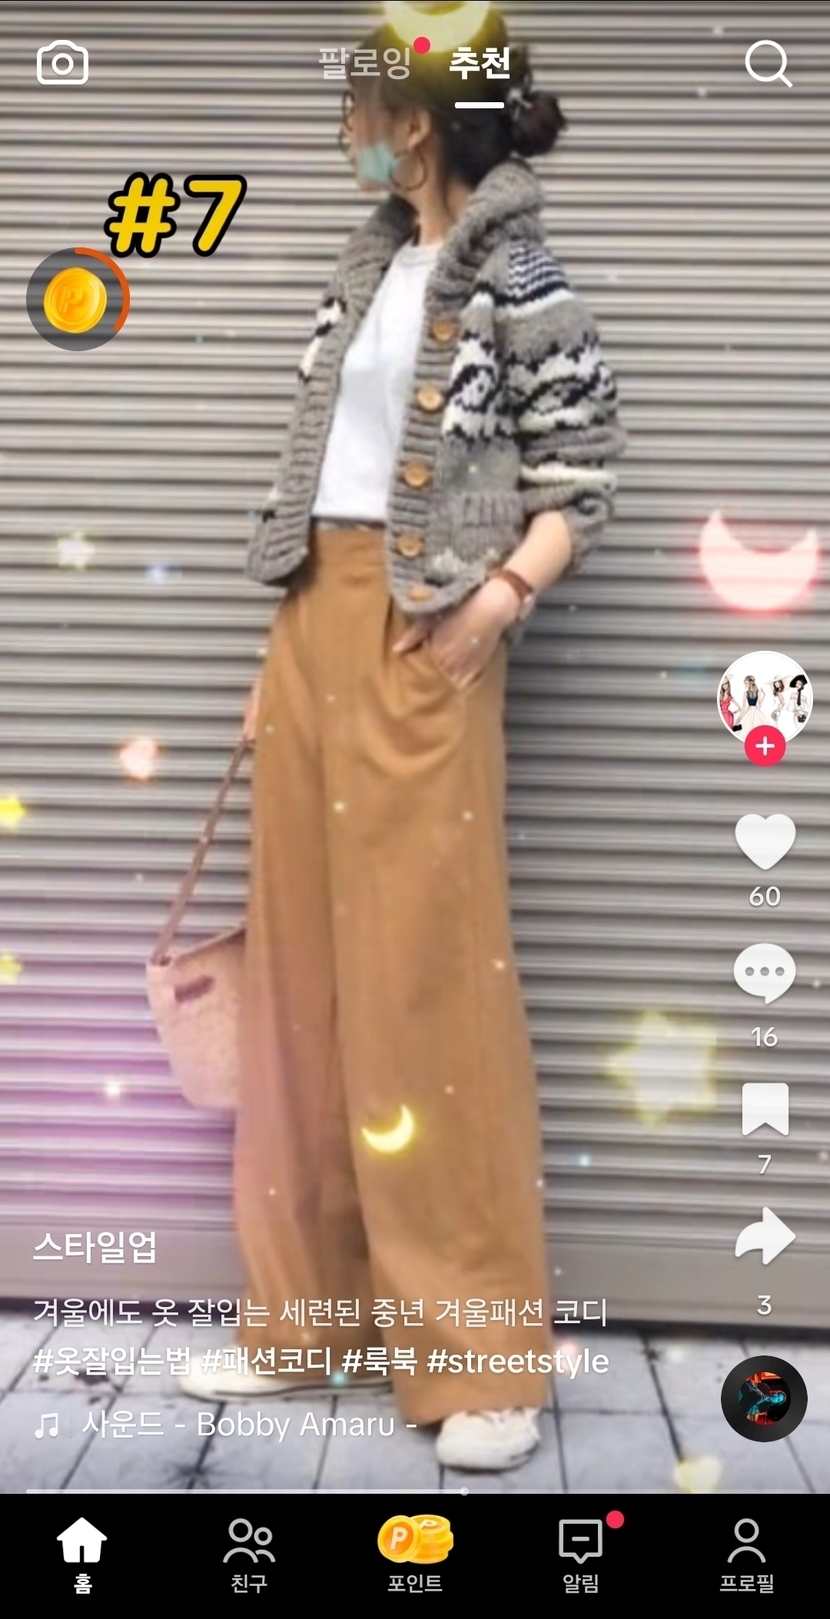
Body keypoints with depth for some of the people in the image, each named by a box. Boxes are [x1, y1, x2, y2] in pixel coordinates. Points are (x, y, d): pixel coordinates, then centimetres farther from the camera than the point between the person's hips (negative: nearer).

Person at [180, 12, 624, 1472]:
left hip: (417, 638, -8)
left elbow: (578, 483, -6)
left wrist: (499, 602, -21)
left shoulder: (516, 283, -5)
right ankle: (310, 1311, 21)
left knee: (427, 980, -7)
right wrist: (288, 656, 14)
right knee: (303, 968, 9)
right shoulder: (370, 268, 17)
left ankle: (488, 1354, 4)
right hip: (314, 625, 8)